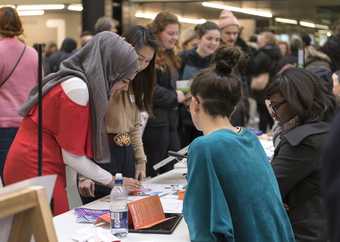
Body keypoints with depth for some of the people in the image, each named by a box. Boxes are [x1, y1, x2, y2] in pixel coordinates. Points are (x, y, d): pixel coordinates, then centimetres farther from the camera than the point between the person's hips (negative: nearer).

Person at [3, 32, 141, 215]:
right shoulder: (77, 88, -17)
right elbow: (72, 155, -14)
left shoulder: (74, 81, 11)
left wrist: (84, 176, 2)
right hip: (36, 171, -9)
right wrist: (113, 181, -5)